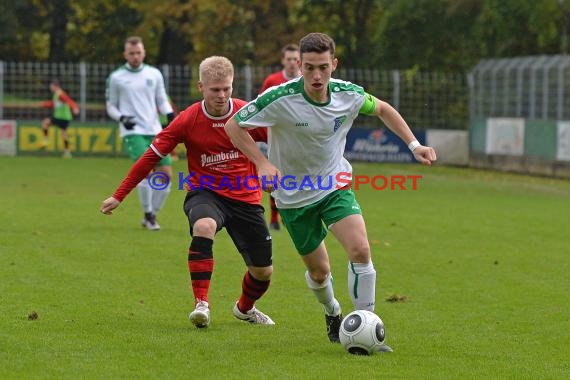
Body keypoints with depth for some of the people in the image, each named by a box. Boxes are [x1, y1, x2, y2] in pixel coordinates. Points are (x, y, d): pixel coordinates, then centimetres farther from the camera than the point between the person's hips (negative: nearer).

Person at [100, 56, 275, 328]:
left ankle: (245, 308, 41)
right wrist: (118, 196, -5)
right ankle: (201, 303, -34)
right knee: (204, 226, -38)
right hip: (205, 192, -2)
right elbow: (151, 156, -6)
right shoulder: (188, 120, -11)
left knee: (263, 271, 6)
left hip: (245, 198, 2)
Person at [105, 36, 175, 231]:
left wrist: (170, 115, -4)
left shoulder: (154, 74, 10)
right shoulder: (116, 77, 3)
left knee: (166, 174, -3)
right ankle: (148, 215, -8)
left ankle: (151, 215, 13)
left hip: (155, 131, 4)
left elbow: (162, 100, 16)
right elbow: (111, 106, 9)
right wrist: (122, 118, -10)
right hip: (133, 132, -4)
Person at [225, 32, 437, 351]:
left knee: (360, 250, -21)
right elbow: (233, 126, -15)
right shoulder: (280, 99, -25)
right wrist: (262, 163, -27)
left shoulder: (348, 94, -14)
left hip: (336, 186, 2)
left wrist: (414, 144, 0)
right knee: (319, 270, 7)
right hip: (294, 196, -2)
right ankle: (333, 312, 42)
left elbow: (382, 109, 9)